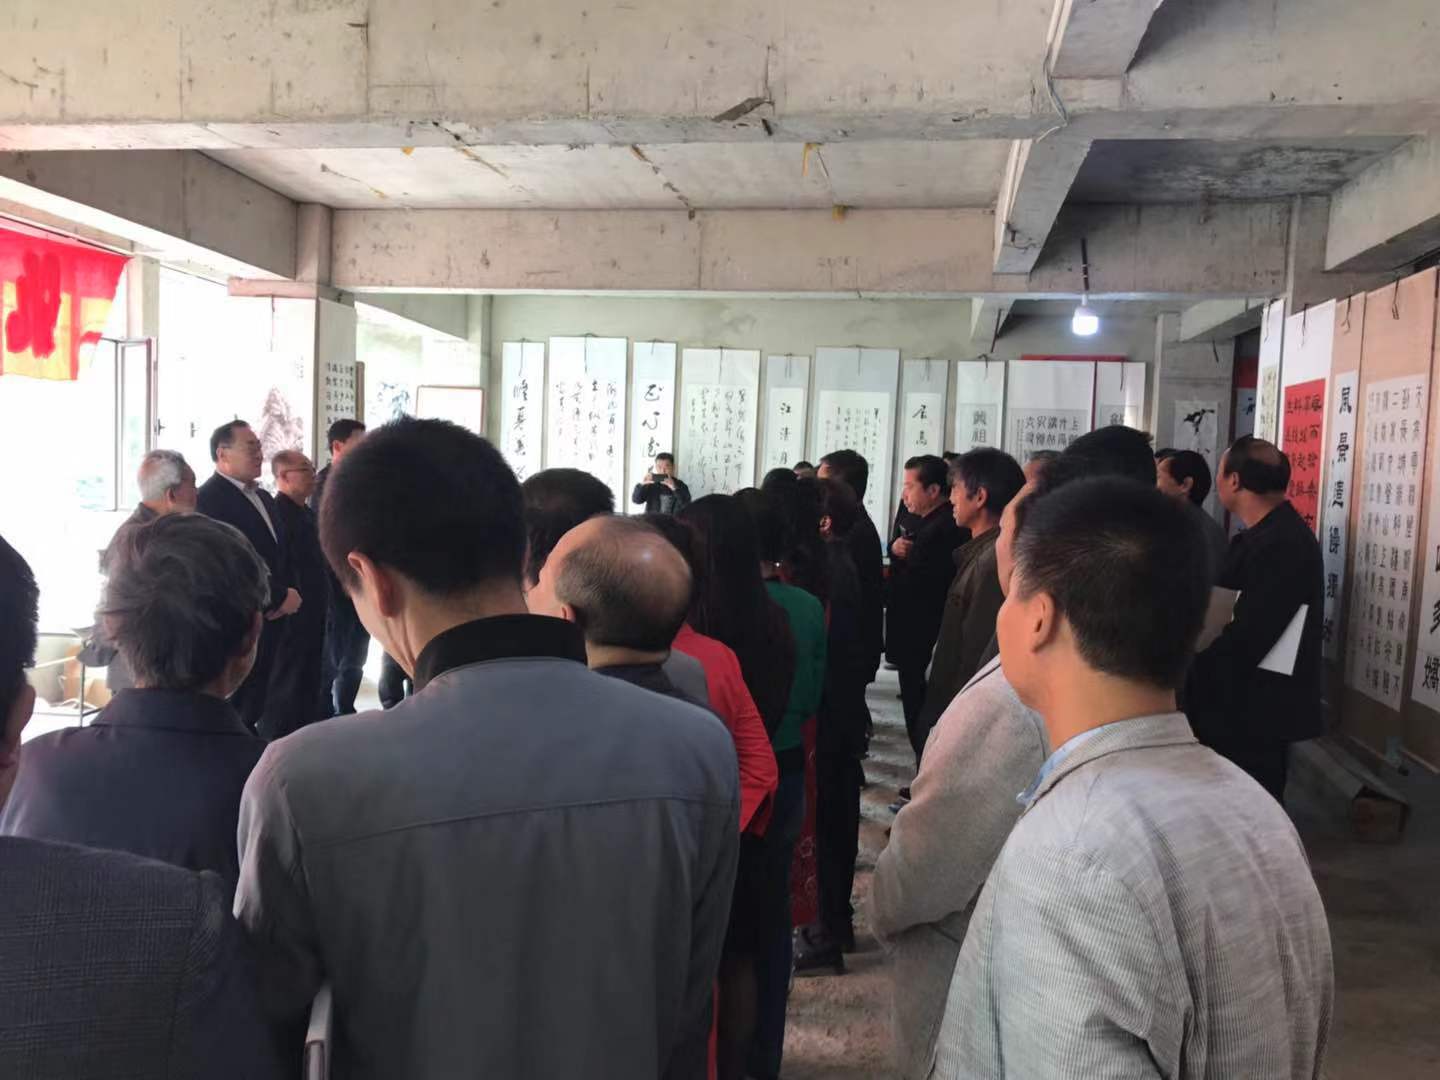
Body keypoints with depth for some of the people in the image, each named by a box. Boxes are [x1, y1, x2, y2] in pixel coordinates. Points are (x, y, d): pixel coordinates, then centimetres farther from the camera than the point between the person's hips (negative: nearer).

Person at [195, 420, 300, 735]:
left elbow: (279, 553, 21)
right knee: (234, 711, 2)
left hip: (269, 621, 8)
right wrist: (279, 598, -11)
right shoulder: (209, 499, -12)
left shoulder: (263, 497, 16)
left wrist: (282, 596, 2)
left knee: (257, 707, 12)